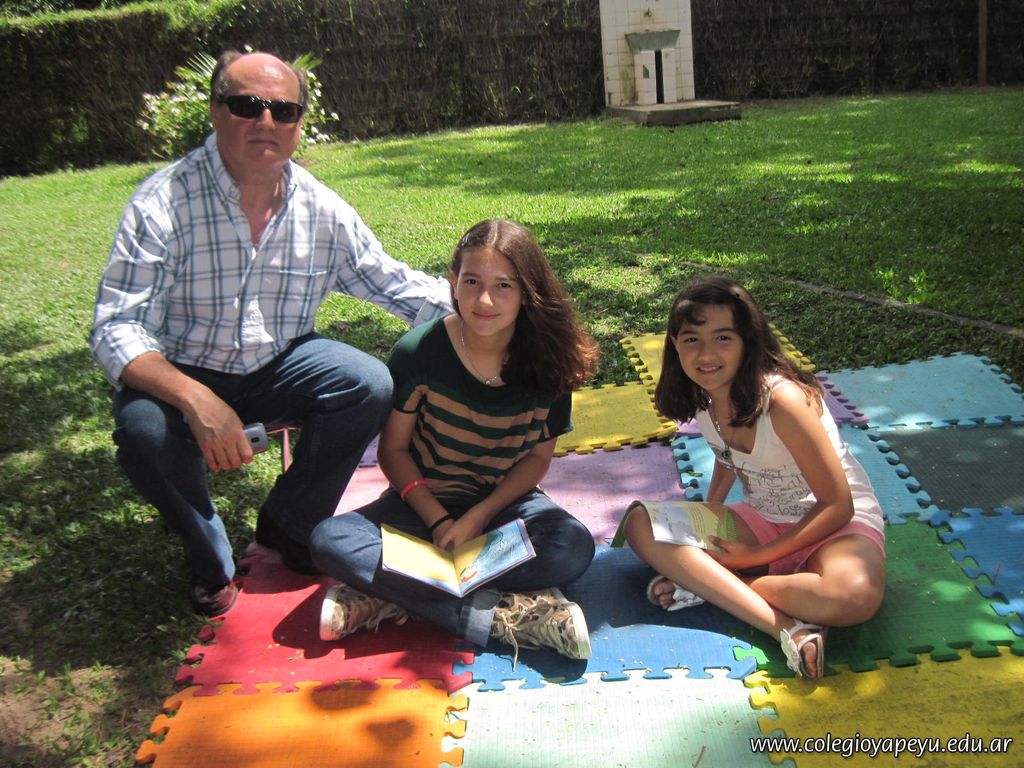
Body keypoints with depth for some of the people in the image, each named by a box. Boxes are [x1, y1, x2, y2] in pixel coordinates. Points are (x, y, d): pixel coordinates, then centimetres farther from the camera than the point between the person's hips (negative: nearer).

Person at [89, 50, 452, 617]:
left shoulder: (322, 210, -6)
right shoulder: (164, 203, -19)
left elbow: (396, 284, 2)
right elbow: (117, 329, -24)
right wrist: (198, 400, -41)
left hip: (278, 366, 4)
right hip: (180, 377, -3)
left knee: (371, 385, -21)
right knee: (145, 432, -34)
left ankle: (288, 525, 4)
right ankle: (208, 556, -1)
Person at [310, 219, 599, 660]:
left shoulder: (547, 362, -11)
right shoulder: (419, 351, -15)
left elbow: (538, 456, -2)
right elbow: (393, 450, -6)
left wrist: (479, 517, -15)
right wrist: (439, 521, -17)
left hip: (505, 502, 1)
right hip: (426, 501, 0)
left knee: (574, 547, -30)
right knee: (330, 541, -27)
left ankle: (386, 597, -26)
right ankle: (499, 615, -31)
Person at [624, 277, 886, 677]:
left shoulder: (783, 399, -26)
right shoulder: (702, 397, -7)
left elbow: (838, 505, -20)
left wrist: (759, 555, -18)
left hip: (837, 521, -6)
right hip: (763, 519, 6)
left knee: (855, 595, -41)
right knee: (640, 524, -17)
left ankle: (710, 585, -20)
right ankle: (787, 626, -24)